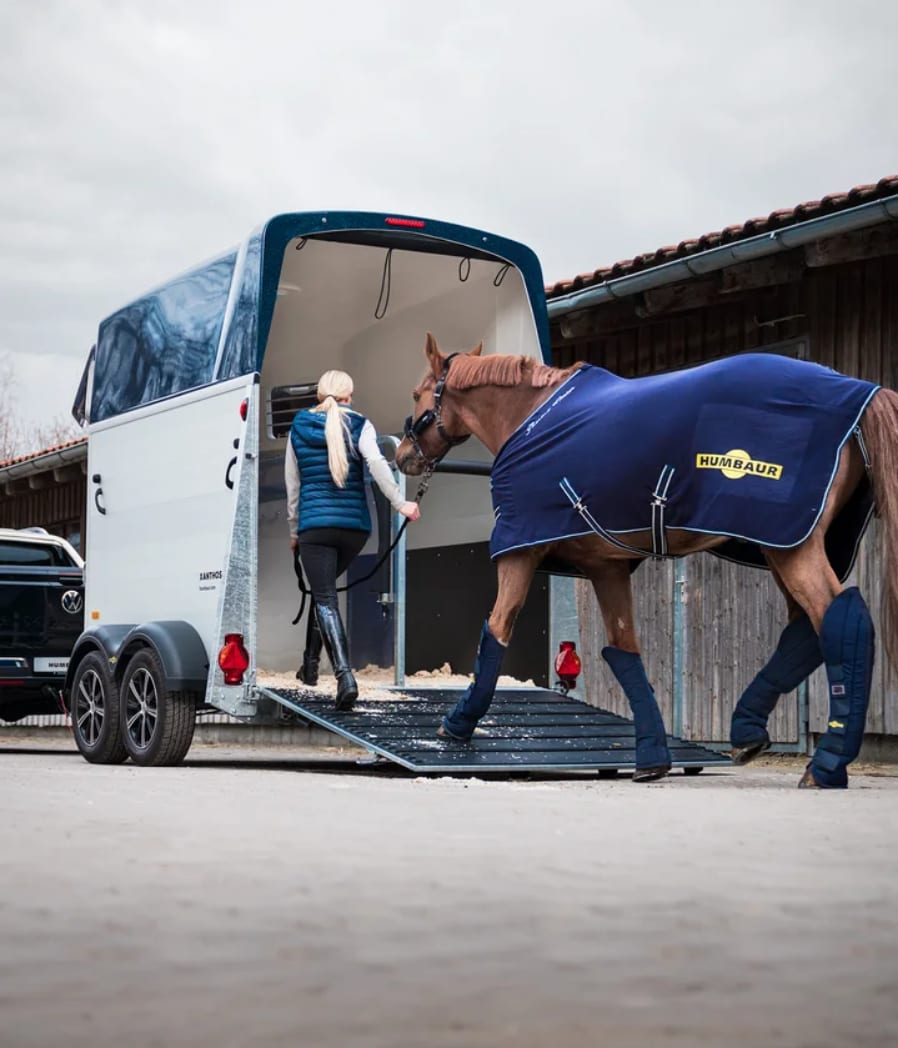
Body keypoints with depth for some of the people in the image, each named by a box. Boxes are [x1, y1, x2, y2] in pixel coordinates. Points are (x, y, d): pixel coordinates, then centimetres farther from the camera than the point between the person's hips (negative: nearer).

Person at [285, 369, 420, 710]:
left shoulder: (299, 428, 8)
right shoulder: (359, 425, 2)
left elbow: (292, 484, 12)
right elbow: (376, 463, -16)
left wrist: (294, 530, 21)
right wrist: (400, 504, -14)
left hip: (315, 526, -1)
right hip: (355, 526, 1)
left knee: (325, 598, -4)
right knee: (324, 589, 23)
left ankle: (344, 675, -22)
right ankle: (310, 662, 28)